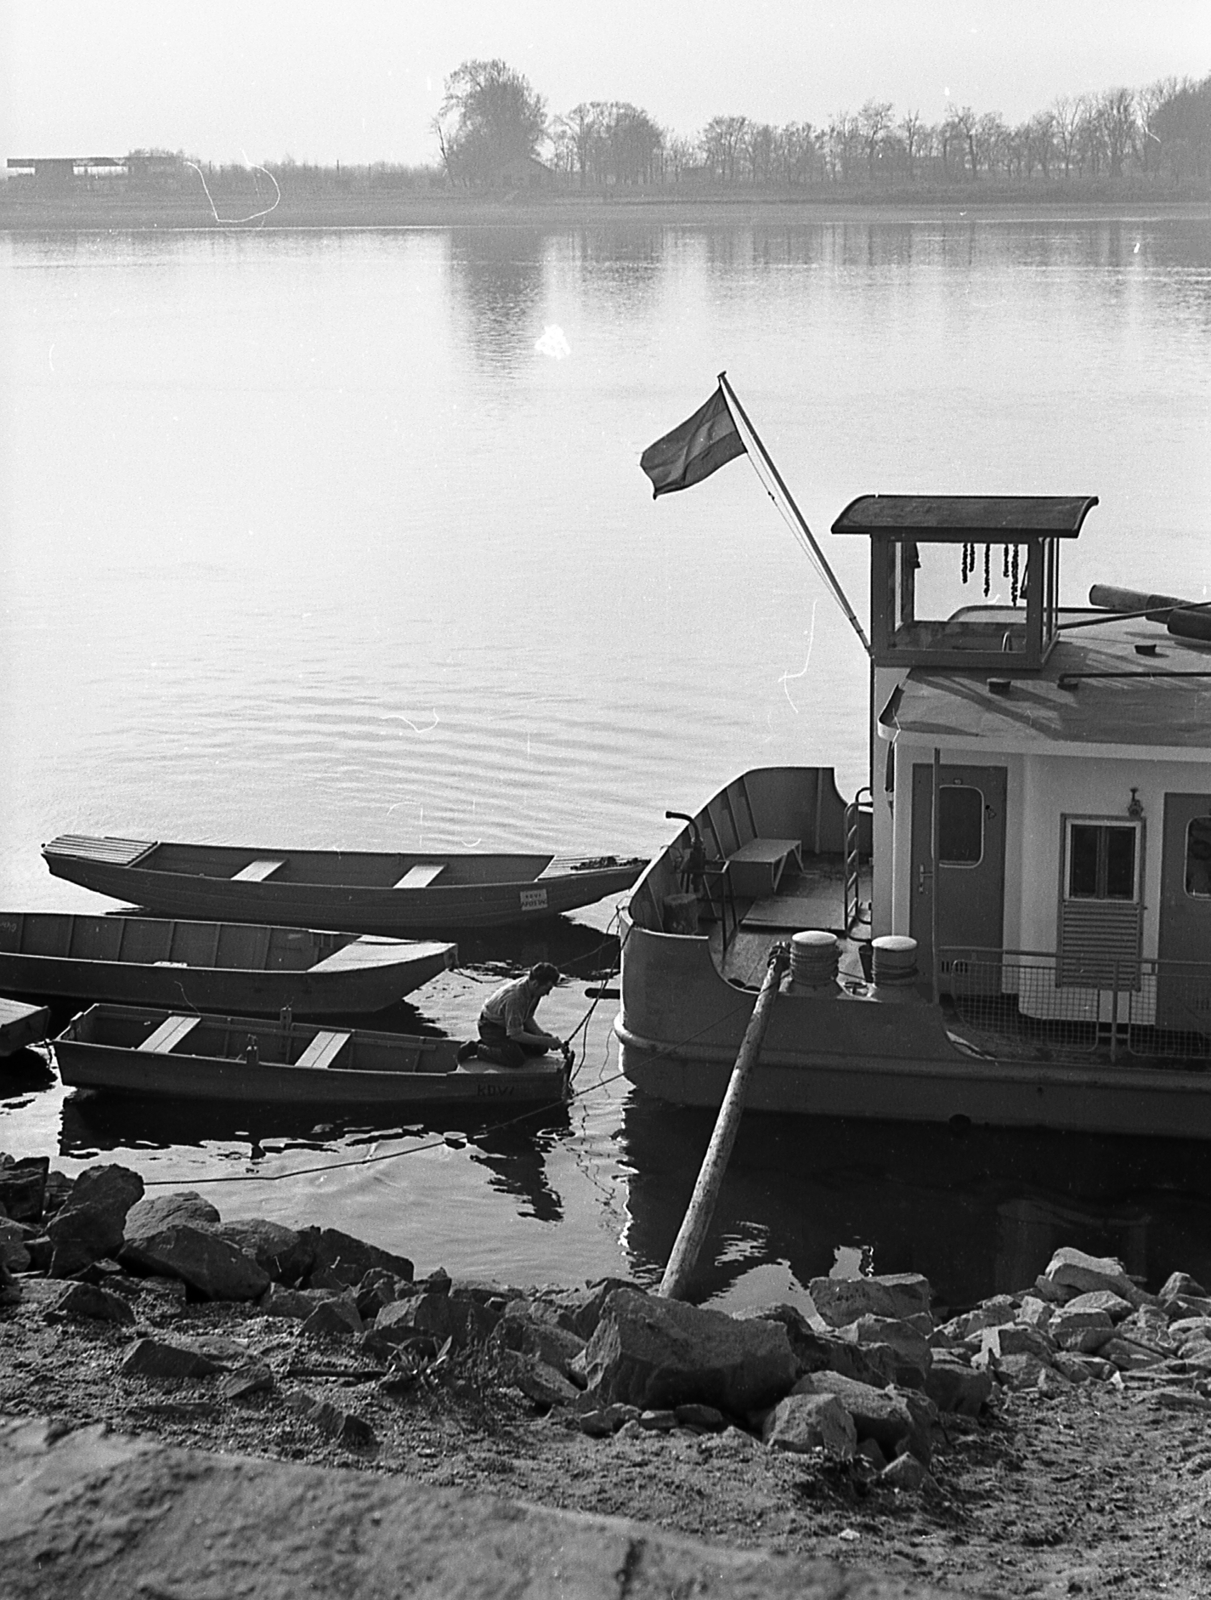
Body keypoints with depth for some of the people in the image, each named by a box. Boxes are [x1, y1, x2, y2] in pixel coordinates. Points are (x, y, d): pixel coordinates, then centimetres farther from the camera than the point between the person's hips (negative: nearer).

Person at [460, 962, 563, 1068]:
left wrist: (543, 1035, -11)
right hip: (492, 1027, -9)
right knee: (517, 1060, -27)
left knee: (541, 1048, 6)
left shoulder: (534, 991, -10)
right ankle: (476, 1048, -7)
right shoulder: (515, 996, -36)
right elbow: (516, 1034, -32)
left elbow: (528, 1019, 6)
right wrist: (545, 1040, -29)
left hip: (513, 1024, 9)